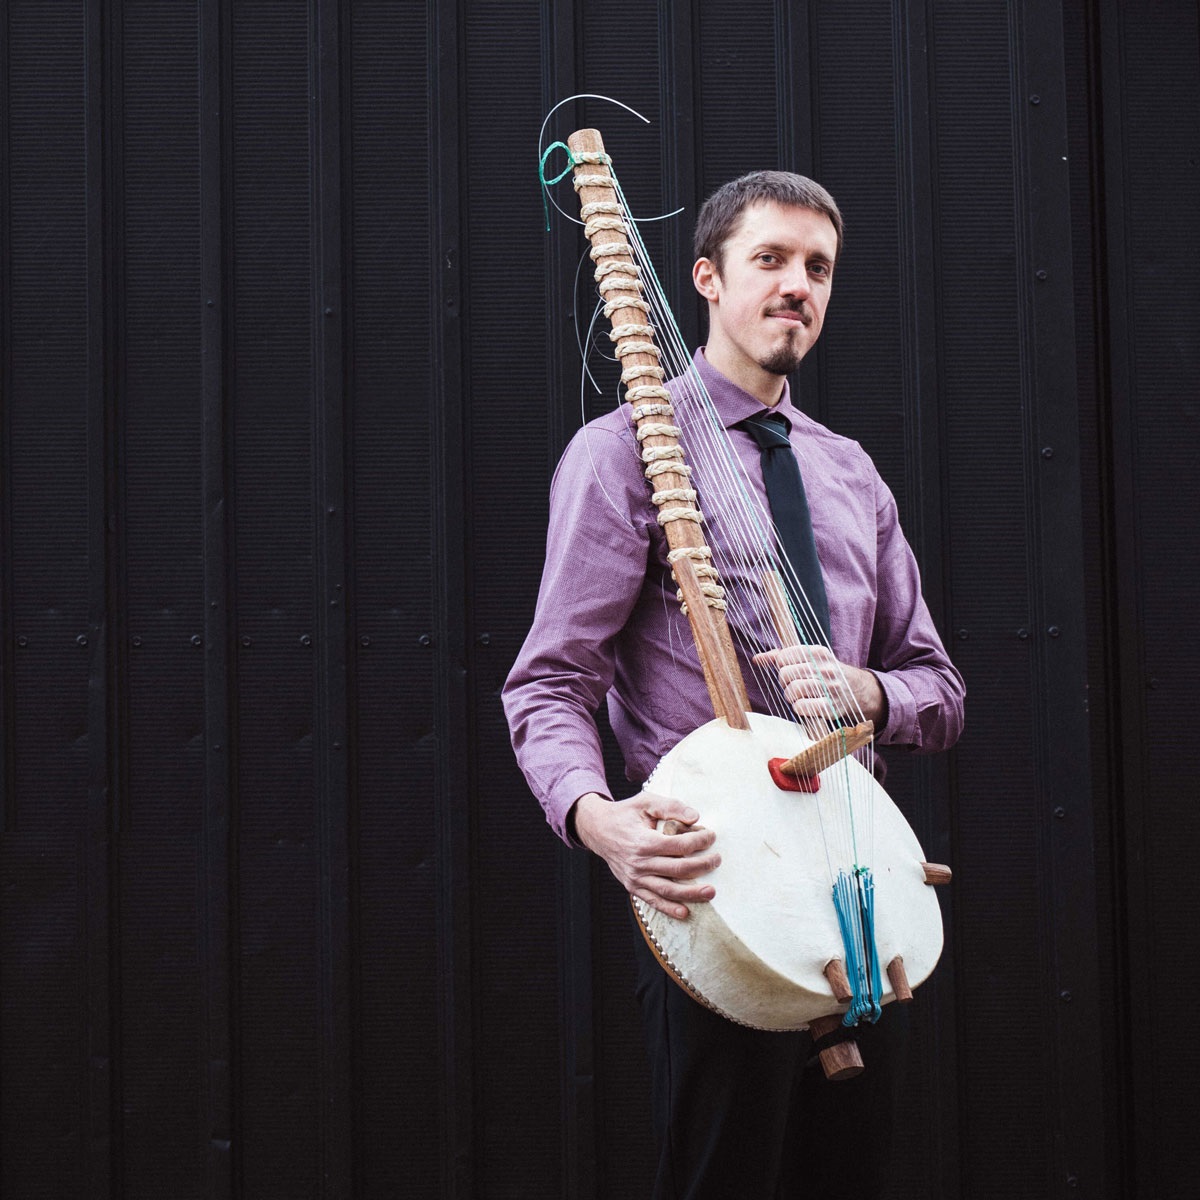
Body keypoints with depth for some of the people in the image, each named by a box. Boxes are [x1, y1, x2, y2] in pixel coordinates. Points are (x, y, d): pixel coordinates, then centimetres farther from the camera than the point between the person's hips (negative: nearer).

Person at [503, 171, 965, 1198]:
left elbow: (940, 691, 17)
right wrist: (595, 814, -29)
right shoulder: (630, 450, -3)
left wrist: (865, 691, -7)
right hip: (716, 889, -6)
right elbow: (551, 685, -9)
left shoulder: (851, 474, 16)